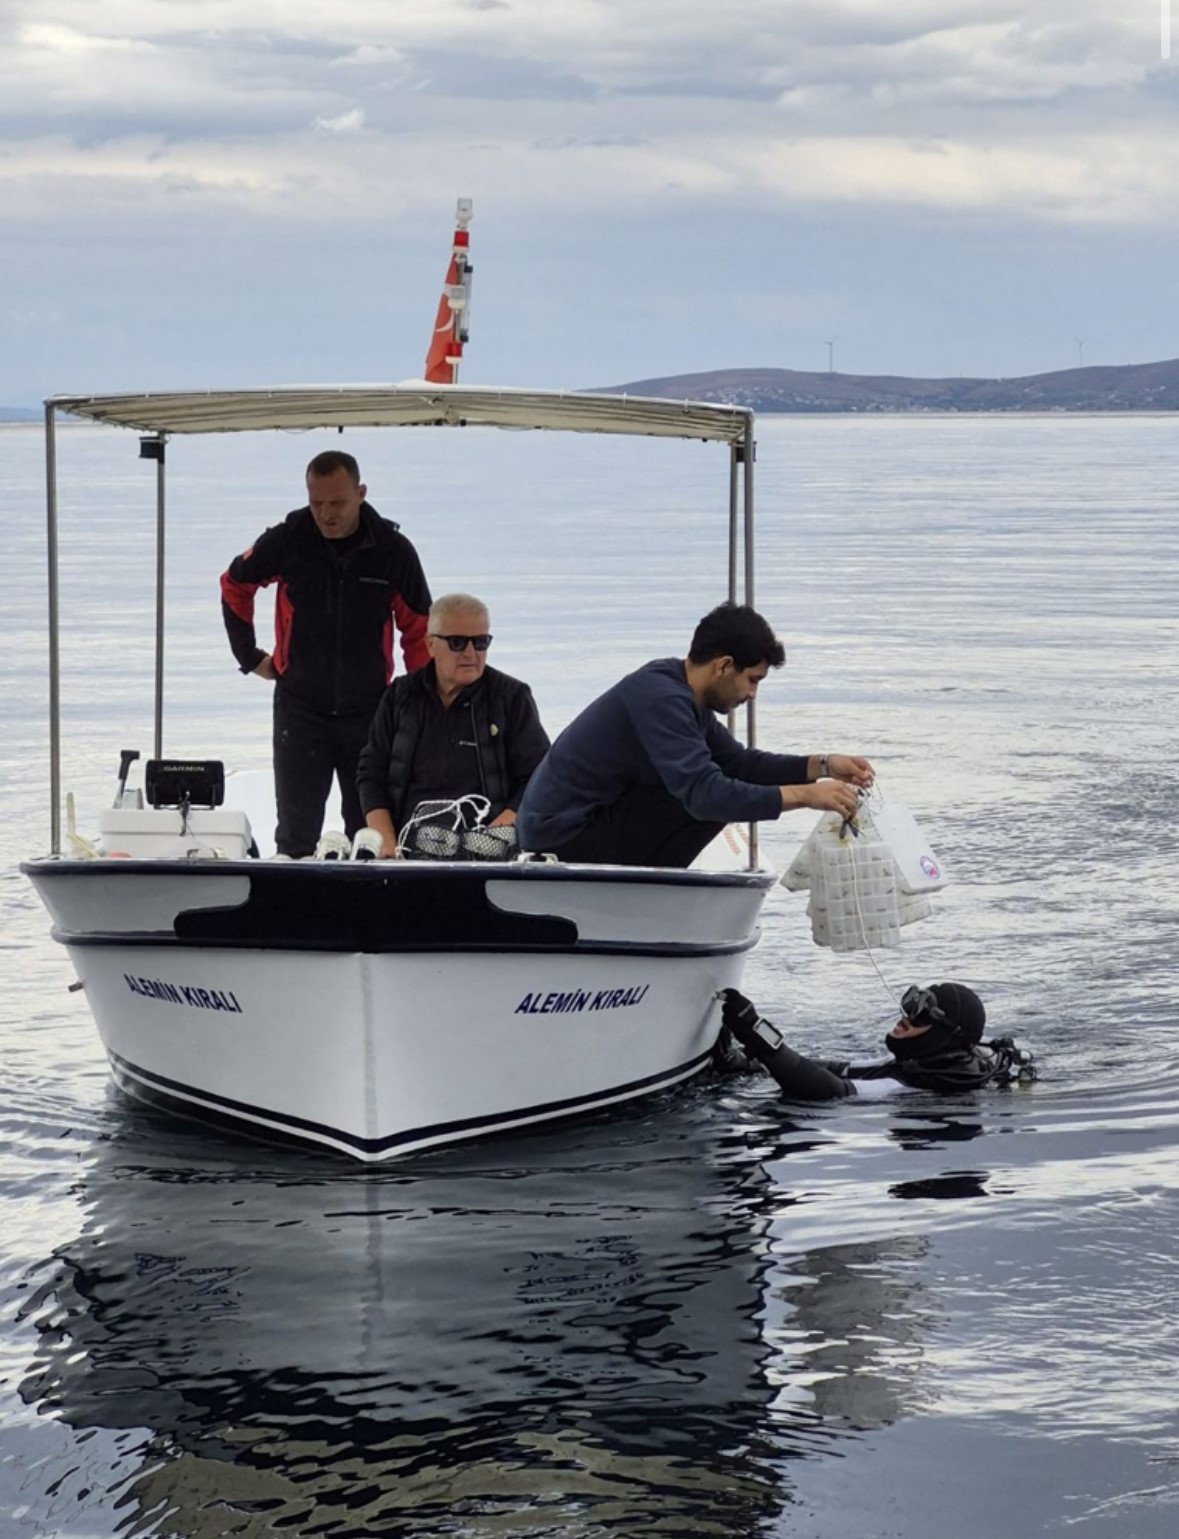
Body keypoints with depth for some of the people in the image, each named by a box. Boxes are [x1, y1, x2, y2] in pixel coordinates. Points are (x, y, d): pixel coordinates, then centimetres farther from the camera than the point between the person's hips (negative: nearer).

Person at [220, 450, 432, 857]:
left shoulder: (393, 550, -7)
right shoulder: (286, 542, -6)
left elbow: (418, 629, 4)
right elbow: (235, 586, 12)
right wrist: (250, 656, 9)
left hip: (370, 712, 0)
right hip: (300, 710, 0)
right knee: (296, 833, 0)